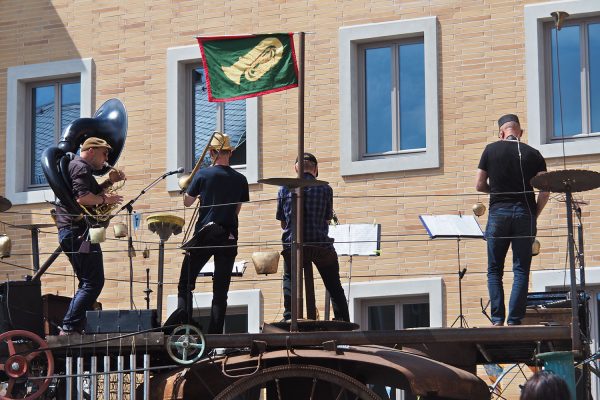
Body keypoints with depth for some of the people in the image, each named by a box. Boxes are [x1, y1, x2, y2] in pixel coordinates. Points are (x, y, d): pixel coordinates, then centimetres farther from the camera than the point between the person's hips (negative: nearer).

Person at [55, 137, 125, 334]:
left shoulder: (75, 166, 24)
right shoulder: (81, 167, -8)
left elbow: (92, 193, 27)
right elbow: (83, 198, -22)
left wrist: (109, 182, 15)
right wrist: (106, 199, -10)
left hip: (69, 233, 11)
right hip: (79, 231, -11)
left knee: (87, 284, 14)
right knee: (94, 282, -12)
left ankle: (69, 328, 9)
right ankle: (70, 327, -19)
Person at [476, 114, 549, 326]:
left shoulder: (491, 150, 4)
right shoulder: (533, 154, 4)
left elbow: (479, 185, 5)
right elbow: (545, 190, -3)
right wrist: (534, 215, 8)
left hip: (498, 212, 0)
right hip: (525, 213, 0)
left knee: (494, 270, 7)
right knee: (521, 270, 3)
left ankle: (497, 319, -2)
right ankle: (514, 320, -3)